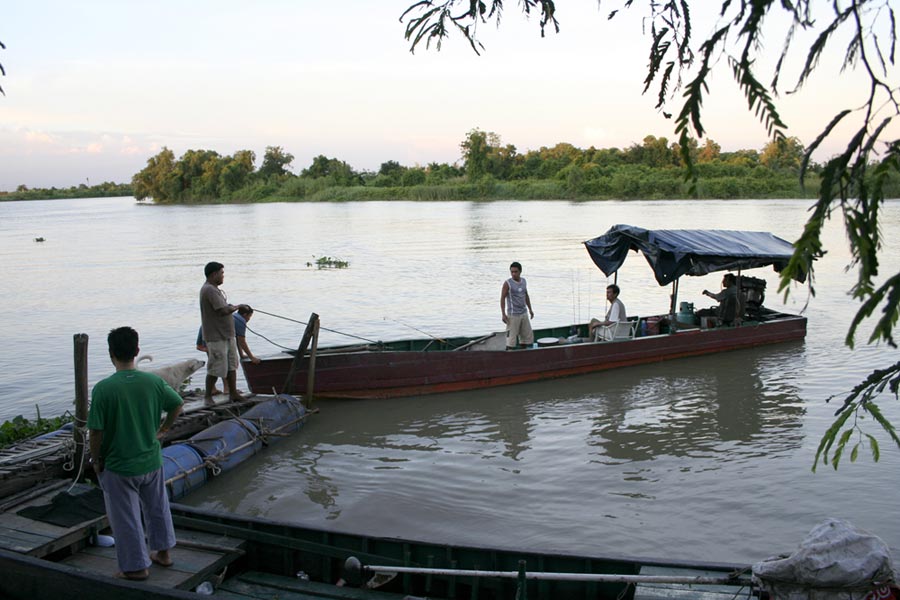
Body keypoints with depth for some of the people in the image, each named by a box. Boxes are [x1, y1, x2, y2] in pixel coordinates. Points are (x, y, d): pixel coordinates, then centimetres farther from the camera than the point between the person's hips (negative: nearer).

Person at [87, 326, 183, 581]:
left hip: (118, 467, -4)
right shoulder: (154, 381, -8)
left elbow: (96, 430, -17)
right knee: (157, 508, 23)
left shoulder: (103, 388, -20)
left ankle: (136, 567, 22)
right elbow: (178, 404, 4)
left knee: (126, 518, 11)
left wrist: (96, 460, -2)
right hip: (152, 461, 4)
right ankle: (163, 552, 37)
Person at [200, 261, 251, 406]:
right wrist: (238, 306, -12)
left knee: (232, 365, 12)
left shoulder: (214, 289, 16)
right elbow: (223, 310, -26)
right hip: (216, 337, -10)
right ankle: (207, 397, 10)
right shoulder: (209, 290, -19)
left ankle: (233, 393, 19)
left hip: (227, 334, 10)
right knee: (216, 368, -3)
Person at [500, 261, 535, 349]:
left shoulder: (523, 281, 8)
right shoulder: (507, 283, -10)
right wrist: (503, 314, -17)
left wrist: (530, 309, 19)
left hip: (524, 313, 7)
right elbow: (502, 298, -11)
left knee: (527, 335, 11)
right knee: (511, 336, -7)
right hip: (513, 315, -7)